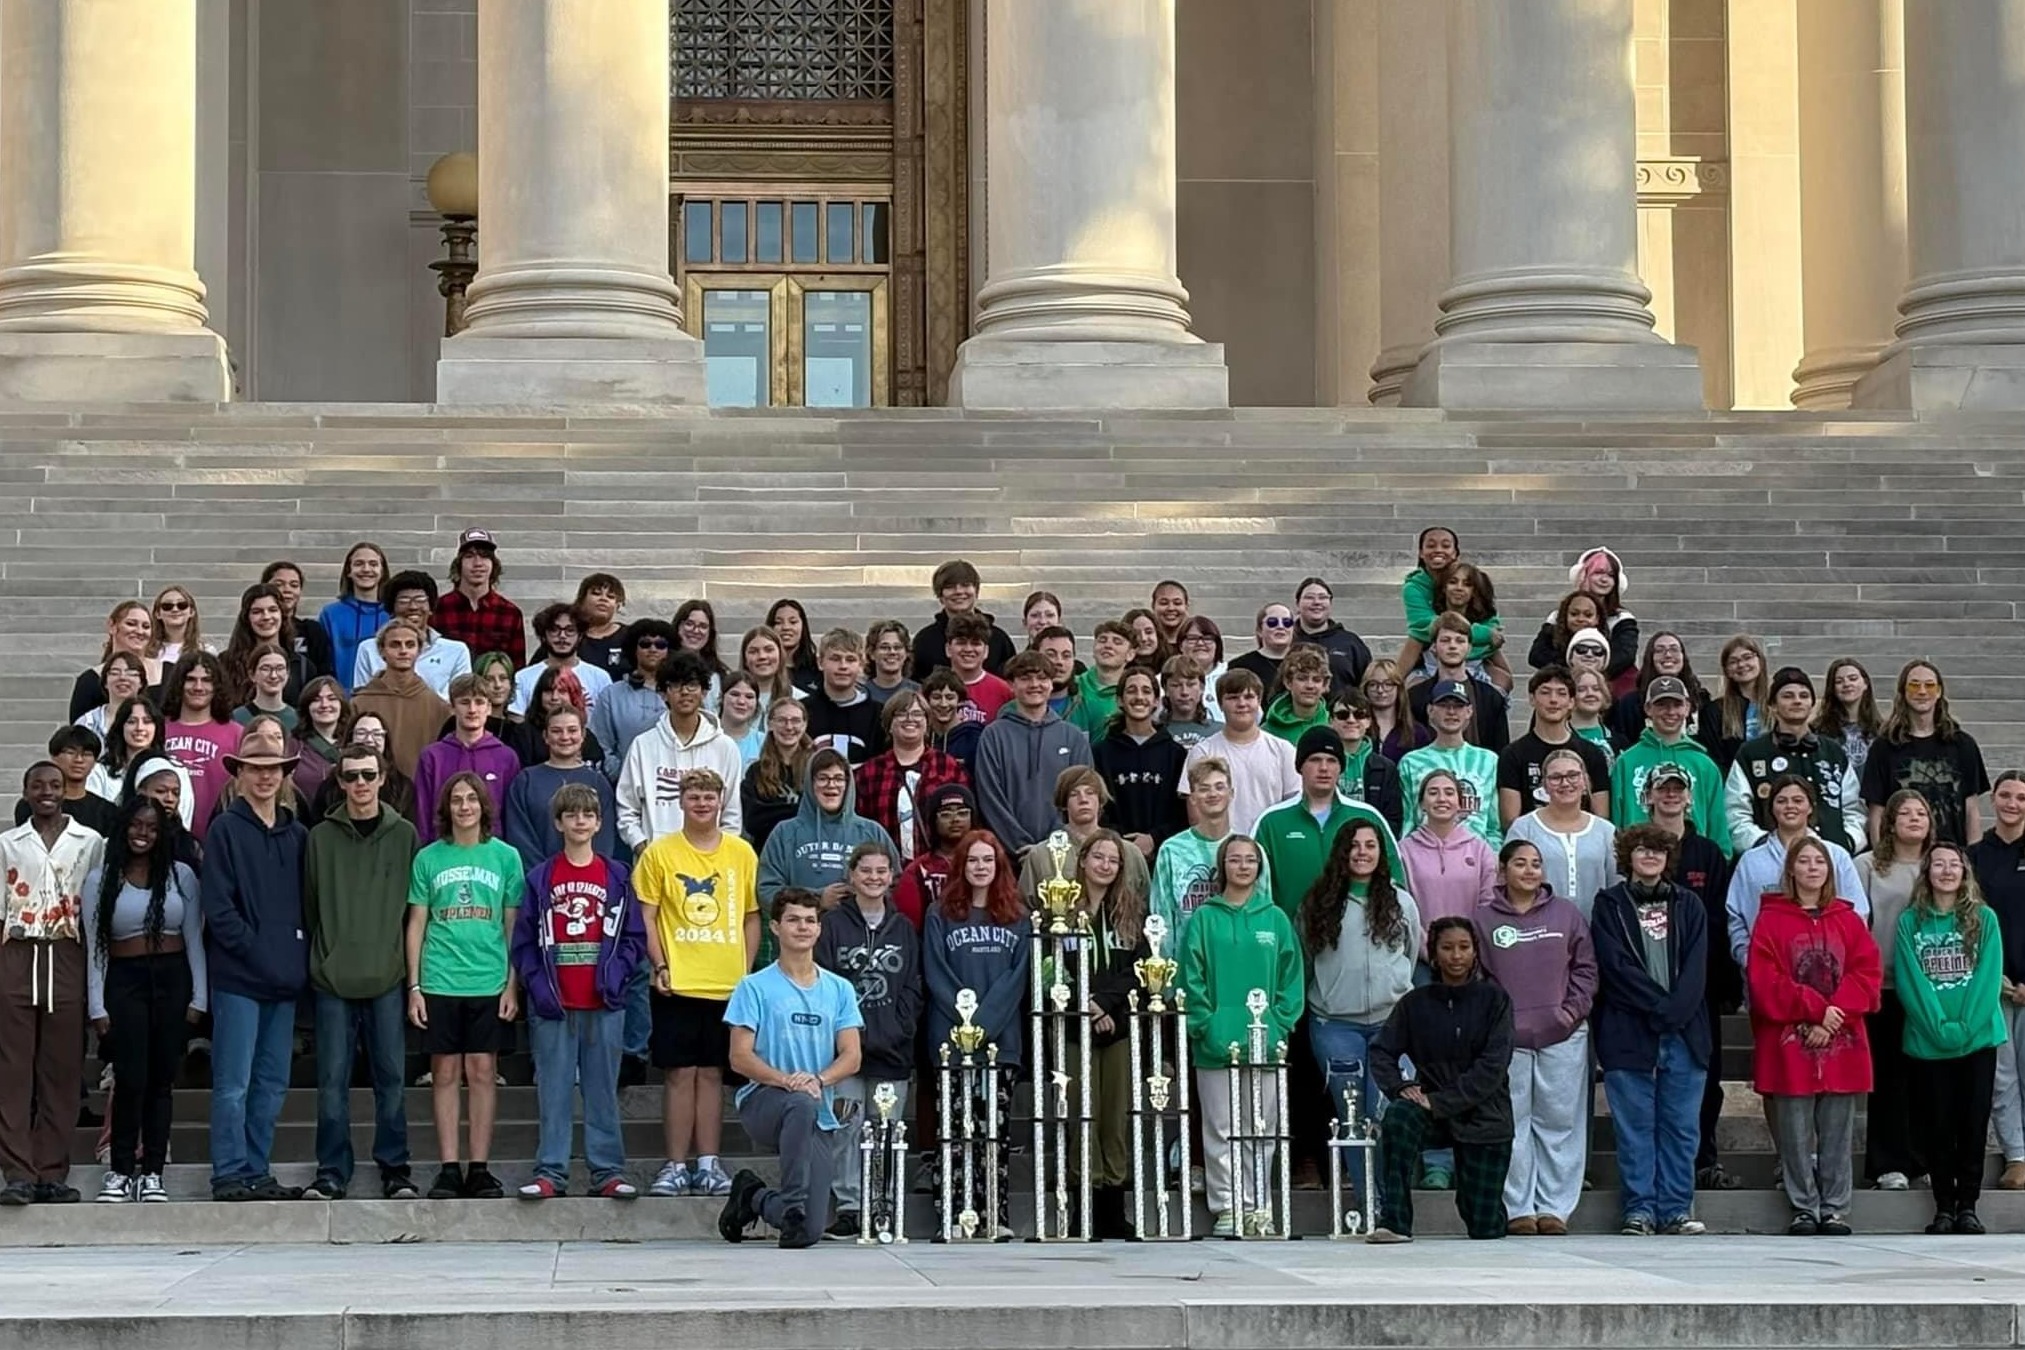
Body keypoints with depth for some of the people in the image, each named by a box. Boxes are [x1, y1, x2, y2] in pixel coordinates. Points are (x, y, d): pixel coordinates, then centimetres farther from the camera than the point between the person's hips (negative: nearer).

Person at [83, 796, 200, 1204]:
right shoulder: (100, 880, 4)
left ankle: (152, 1173, 8)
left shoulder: (182, 876, 6)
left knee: (162, 1080, 3)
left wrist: (198, 997, -1)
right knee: (131, 1079, -8)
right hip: (124, 982, -1)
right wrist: (97, 1006, -3)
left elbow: (194, 940, 5)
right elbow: (94, 948, 3)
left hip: (172, 979, 1)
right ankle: (119, 1170, 2)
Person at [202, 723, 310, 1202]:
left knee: (272, 1084, 8)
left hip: (285, 978, 5)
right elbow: (217, 906, -8)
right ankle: (229, 1175, 0)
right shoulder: (225, 830, -2)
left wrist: (300, 958, 2)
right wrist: (255, 949, -12)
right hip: (238, 975, -5)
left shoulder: (297, 835, 12)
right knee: (233, 1084, -4)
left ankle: (257, 1172, 15)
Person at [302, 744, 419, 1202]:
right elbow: (309, 906, 9)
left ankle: (394, 1167, 13)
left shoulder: (404, 836, 6)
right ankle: (332, 1171, 8)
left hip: (388, 976, 0)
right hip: (333, 977, 0)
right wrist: (321, 959, 3)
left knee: (391, 1076, 4)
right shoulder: (321, 837, 6)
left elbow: (416, 907, 7)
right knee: (333, 1079, 1)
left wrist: (412, 969, 2)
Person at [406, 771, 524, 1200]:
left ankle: (480, 1169, 7)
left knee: (482, 1071, 2)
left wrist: (512, 984, 1)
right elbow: (416, 924, 7)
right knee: (445, 1073, 3)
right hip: (439, 983, 0)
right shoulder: (428, 858, 5)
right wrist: (414, 985, 1)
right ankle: (448, 1169, 7)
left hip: (488, 983, 0)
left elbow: (513, 926, 7)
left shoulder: (505, 857, 5)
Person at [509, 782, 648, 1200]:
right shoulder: (540, 878, 4)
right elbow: (523, 941, 3)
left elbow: (634, 936, 6)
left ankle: (608, 1170, 9)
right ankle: (550, 1171, 6)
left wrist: (616, 976, -8)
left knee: (603, 1090, 5)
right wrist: (537, 985, -9)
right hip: (553, 1006, -1)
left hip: (604, 1004, 1)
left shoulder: (617, 876, 7)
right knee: (553, 1091, 2)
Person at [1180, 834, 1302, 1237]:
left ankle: (1258, 1208, 12)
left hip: (1266, 1044, 2)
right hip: (1216, 1046, -2)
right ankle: (1226, 1208, 5)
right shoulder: (1203, 920, 2)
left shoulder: (1275, 919, 7)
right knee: (1221, 1131, 1)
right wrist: (1207, 1028, -10)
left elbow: (1292, 979, 7)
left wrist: (1279, 1026, -4)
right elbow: (1191, 980, -1)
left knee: (1261, 1131, 6)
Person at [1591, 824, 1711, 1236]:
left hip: (1683, 1032, 2)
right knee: (1635, 1125, 0)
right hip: (1628, 1032, -2)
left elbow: (1696, 968, 4)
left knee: (1681, 1125, 2)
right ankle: (1639, 1208, 5)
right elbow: (1616, 966, -5)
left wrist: (1674, 1011, -11)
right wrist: (1661, 1005, -11)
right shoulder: (1610, 905, 5)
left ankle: (1676, 1208, 7)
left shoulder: (1688, 905, 14)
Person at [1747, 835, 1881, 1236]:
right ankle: (1804, 1209, 7)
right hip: (1789, 1047, -2)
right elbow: (1763, 981, -6)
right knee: (1795, 1135, -1)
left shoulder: (1848, 920, 11)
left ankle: (1835, 1210, 9)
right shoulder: (1771, 920, 3)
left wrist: (1833, 1017, -11)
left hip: (1841, 1045, 2)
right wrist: (1814, 1009, -14)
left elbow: (1866, 974, 2)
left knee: (1837, 1135, 3)